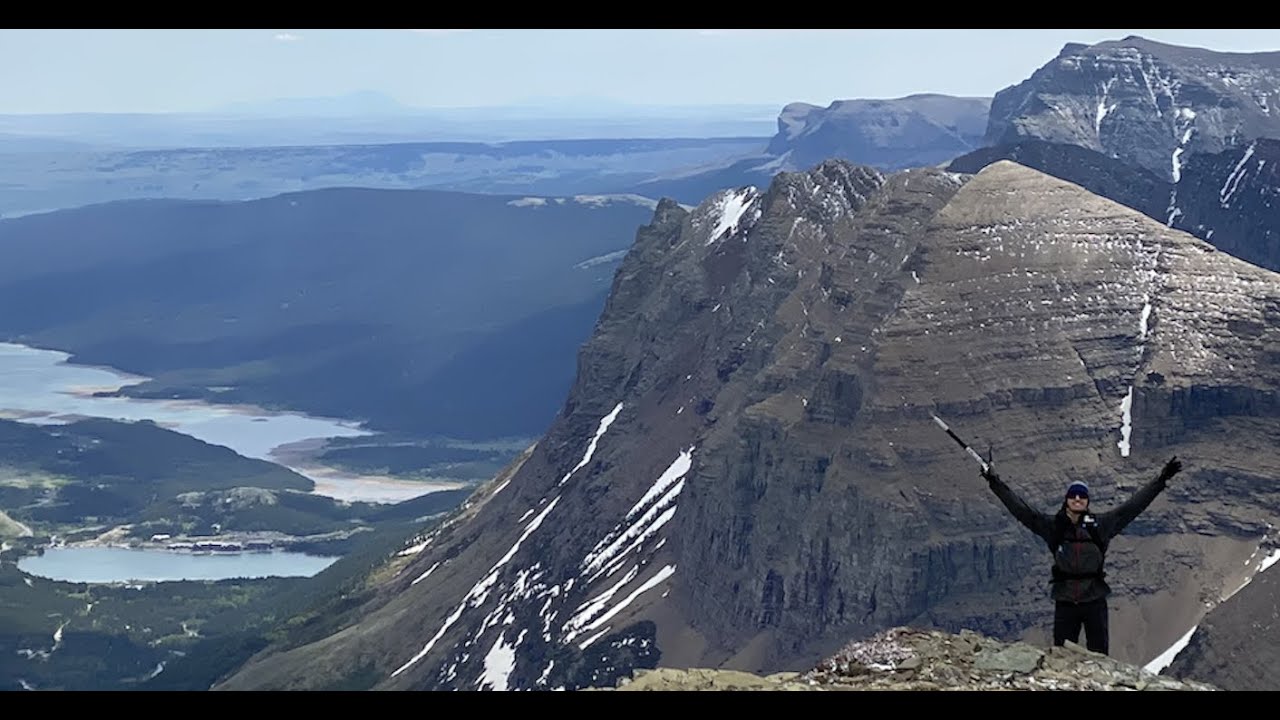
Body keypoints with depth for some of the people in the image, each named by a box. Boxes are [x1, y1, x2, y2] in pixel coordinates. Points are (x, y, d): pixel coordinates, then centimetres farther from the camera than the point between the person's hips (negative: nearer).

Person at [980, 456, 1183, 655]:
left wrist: (1160, 480, -1)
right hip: (1065, 602, 0)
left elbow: (1133, 505, 1)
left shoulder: (1100, 525, 0)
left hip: (1095, 600, 0)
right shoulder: (1053, 526, 0)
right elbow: (1020, 509, 1)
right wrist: (996, 484, -2)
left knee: (1099, 654, 6)